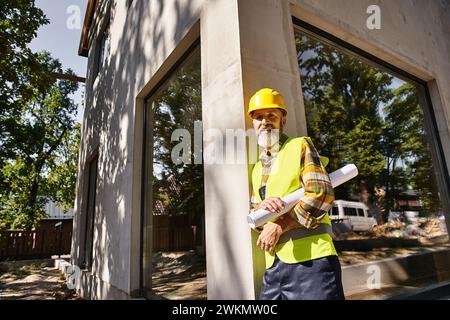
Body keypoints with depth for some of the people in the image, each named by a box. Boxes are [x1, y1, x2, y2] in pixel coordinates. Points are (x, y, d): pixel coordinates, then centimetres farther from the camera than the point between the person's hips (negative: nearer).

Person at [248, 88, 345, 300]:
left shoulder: (300, 146, 0)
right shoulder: (257, 169, 18)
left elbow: (322, 195, -12)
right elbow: (251, 215, 17)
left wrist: (278, 226, -14)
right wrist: (260, 207, -7)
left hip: (310, 260, -6)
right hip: (274, 266, 6)